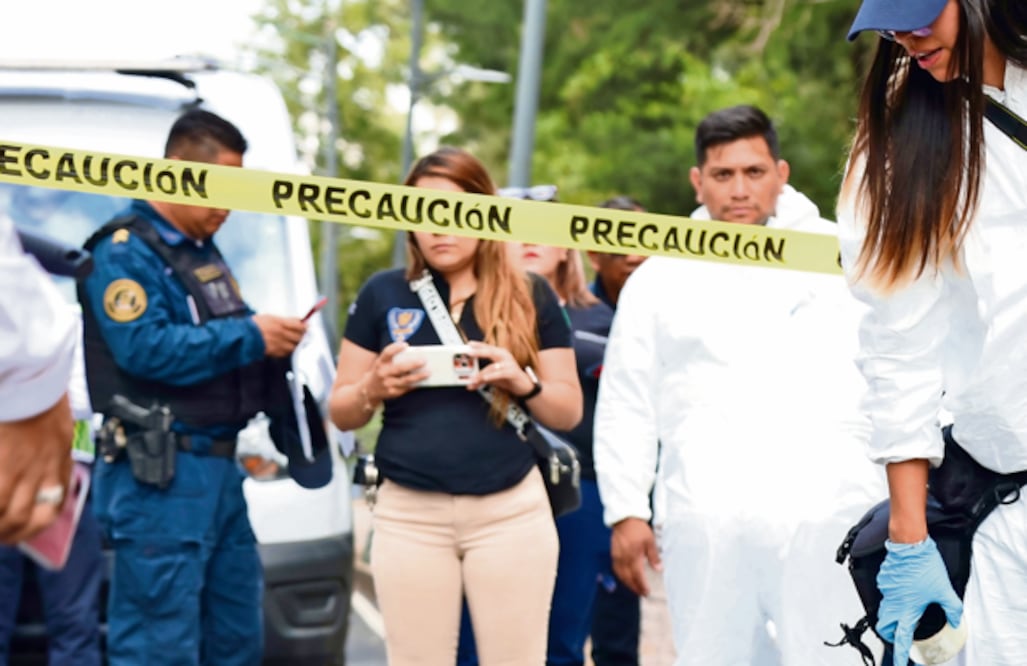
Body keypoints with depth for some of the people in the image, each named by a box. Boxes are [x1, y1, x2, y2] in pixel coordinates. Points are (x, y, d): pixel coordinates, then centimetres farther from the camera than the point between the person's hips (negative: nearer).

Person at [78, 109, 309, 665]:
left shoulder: (203, 251, 18)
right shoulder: (124, 251, -10)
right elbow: (145, 348, -23)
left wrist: (274, 339, 2)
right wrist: (250, 337, -18)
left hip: (217, 466, 10)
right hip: (159, 474, -9)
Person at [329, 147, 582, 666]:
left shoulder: (530, 297, 6)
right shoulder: (384, 293, 7)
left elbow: (570, 411, 7)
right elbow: (341, 413, 10)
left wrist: (524, 382, -13)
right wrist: (375, 388, -11)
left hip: (511, 511, 0)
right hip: (409, 514, 1)